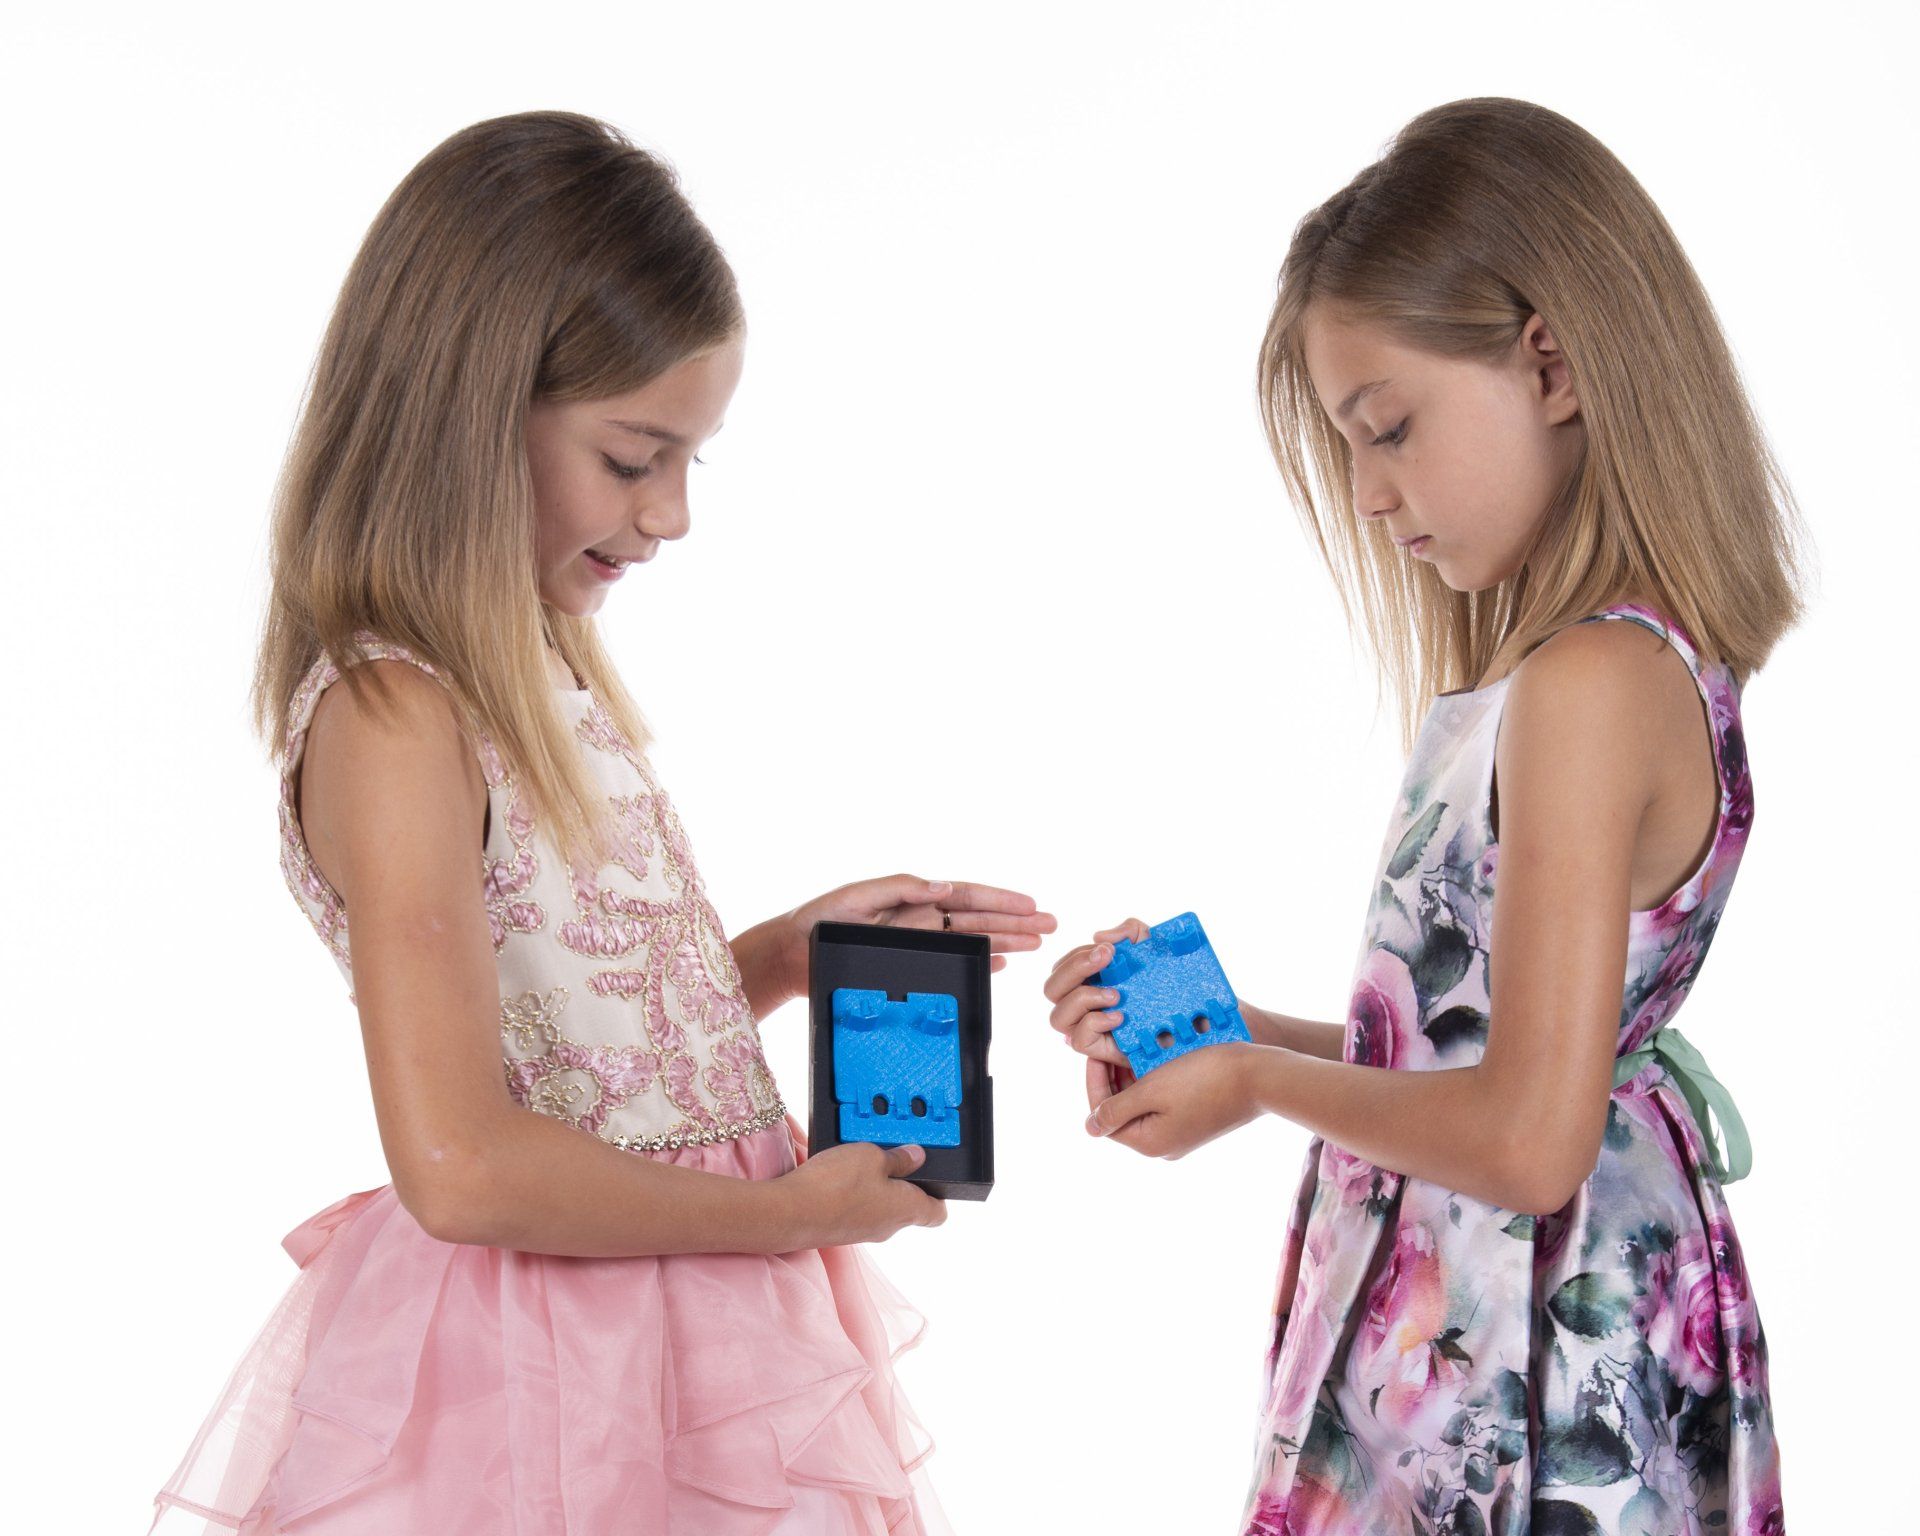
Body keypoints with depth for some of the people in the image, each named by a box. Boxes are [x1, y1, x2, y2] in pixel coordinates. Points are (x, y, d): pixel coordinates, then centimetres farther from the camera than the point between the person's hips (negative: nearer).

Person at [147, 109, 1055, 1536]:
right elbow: (464, 1169, -26)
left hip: (699, 1343, 9)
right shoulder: (392, 716, -20)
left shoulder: (538, 676, 8)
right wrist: (790, 1213, -16)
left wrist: (796, 948, 5)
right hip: (554, 1391, -9)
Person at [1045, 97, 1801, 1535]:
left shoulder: (1592, 684, -20)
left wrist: (1261, 1082, -10)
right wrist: (1206, 1027, 7)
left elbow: (1526, 1136, -25)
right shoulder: (1631, 662, 10)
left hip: (1522, 1391, -9)